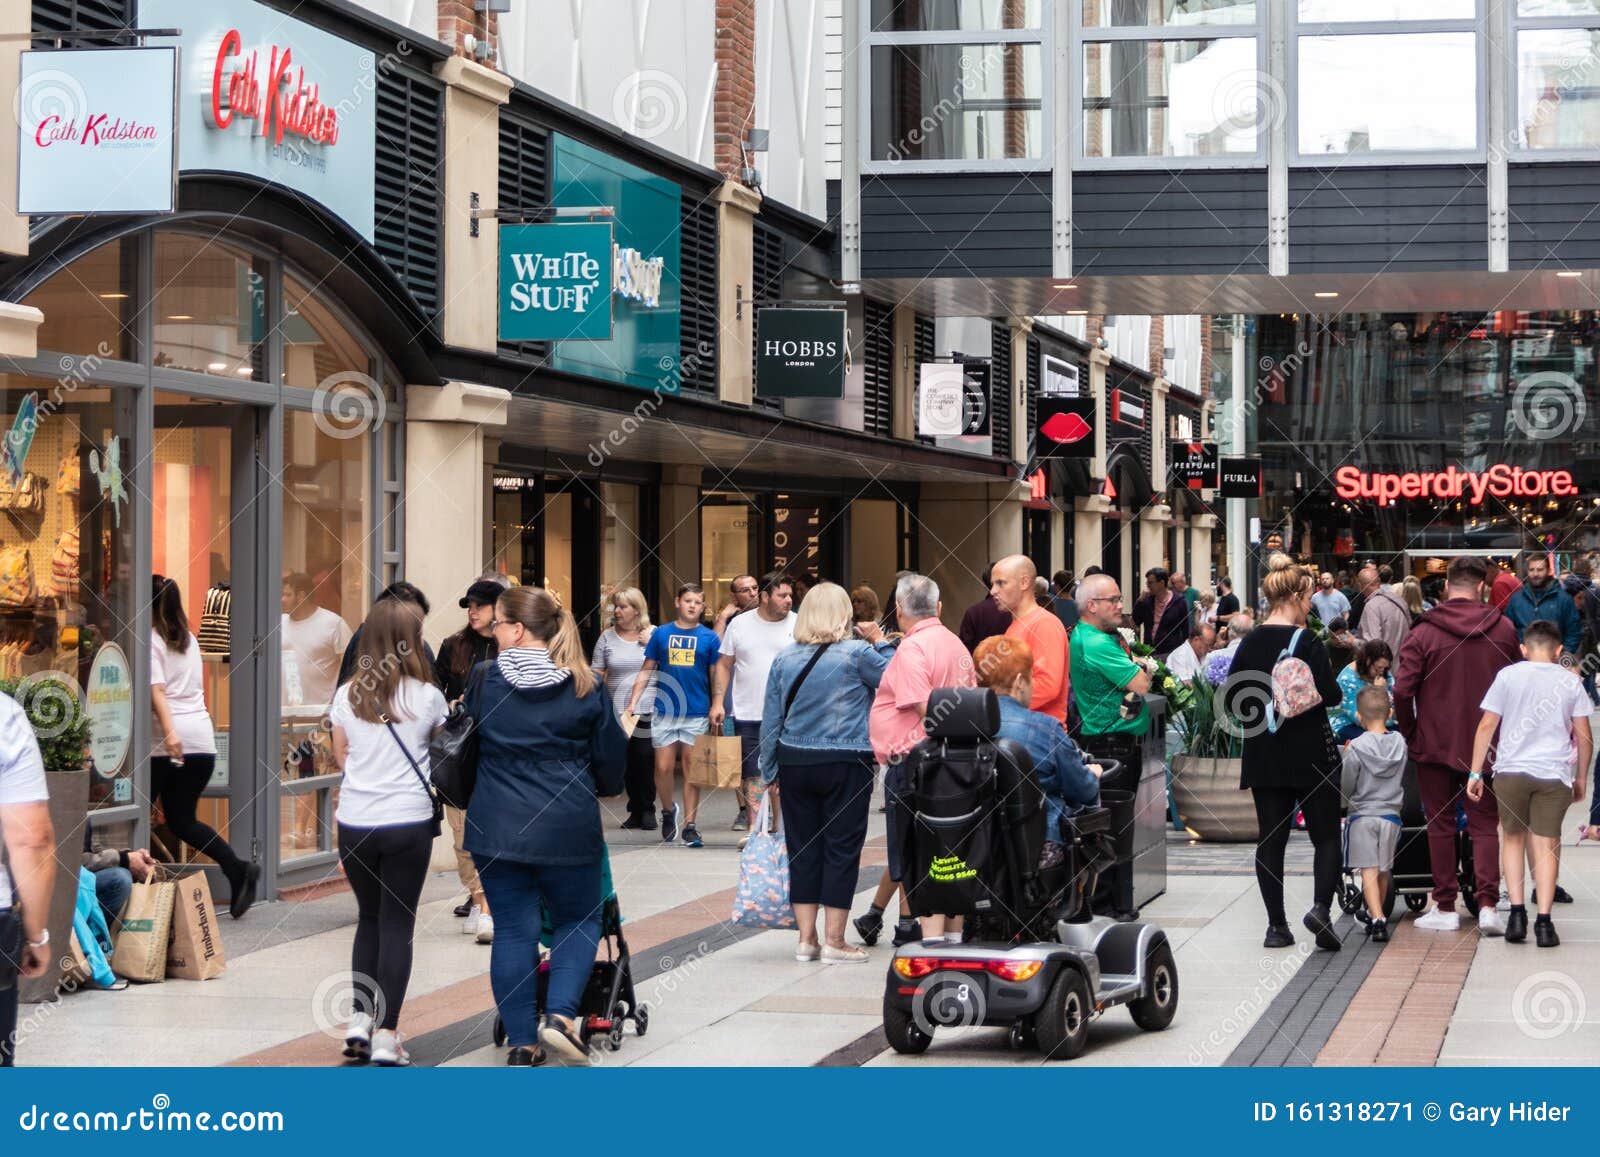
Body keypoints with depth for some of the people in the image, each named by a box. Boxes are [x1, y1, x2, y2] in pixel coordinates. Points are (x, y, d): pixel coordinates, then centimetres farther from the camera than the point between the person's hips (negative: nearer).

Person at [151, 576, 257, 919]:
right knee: (182, 819, 10)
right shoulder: (190, 641, 19)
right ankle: (237, 868, -9)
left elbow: (156, 689, -15)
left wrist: (169, 732, -27)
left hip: (168, 740, -7)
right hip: (202, 737, 7)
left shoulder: (151, 640, -3)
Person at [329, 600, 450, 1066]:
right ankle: (386, 1035, 0)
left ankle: (360, 1019, 13)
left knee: (369, 918, 19)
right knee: (397, 925, 4)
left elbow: (341, 757, 12)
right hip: (407, 822, -2)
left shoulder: (347, 695, 0)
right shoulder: (427, 696, -6)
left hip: (355, 823, 2)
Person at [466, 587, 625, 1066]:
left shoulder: (484, 681, -1)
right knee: (579, 920, 15)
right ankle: (561, 1015, -5)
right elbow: (611, 760, 6)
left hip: (496, 827, 1)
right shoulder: (584, 687, -2)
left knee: (513, 929, 7)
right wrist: (604, 788, 27)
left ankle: (521, 1042, 7)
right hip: (568, 828, 0)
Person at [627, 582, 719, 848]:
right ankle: (668, 811, 27)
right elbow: (646, 671, 7)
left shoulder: (709, 638, 1)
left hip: (697, 713, -1)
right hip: (664, 712, 1)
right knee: (663, 767, 2)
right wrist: (633, 702, -2)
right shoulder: (661, 634, 3)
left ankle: (689, 825, 7)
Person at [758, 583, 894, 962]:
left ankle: (807, 938, 11)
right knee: (842, 849, 2)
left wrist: (770, 771, 14)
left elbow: (771, 720, 7)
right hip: (845, 765, -4)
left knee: (803, 850, 9)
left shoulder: (784, 659, 5)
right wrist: (880, 643, 10)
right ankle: (833, 941, 2)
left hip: (795, 763, 4)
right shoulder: (856, 653, -8)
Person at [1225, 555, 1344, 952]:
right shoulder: (1306, 641, -13)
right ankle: (1320, 907, -13)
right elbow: (1330, 696, -15)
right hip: (1310, 754, -4)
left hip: (1264, 756, 5)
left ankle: (1276, 925, 6)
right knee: (1326, 836, 6)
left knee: (1271, 839, 8)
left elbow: (1232, 697, 6)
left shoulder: (1251, 642, 3)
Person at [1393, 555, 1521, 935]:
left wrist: (1410, 732, 1)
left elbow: (1402, 691, -15)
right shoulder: (1503, 630, -3)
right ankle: (1487, 905, -4)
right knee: (1484, 825, 8)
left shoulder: (1423, 634, -10)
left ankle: (1445, 909, 12)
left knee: (1440, 825, 9)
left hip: (1434, 743, -1)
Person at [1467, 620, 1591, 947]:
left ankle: (1517, 912, 4)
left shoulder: (1507, 675, 2)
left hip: (1510, 771, 0)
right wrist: (1580, 779, 18)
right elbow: (1584, 736, 7)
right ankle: (1543, 921, -3)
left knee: (1513, 838, 15)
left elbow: (1486, 726, 0)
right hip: (1555, 773, 0)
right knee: (1546, 845, 4)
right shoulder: (1570, 681, 6)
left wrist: (1475, 773, 5)